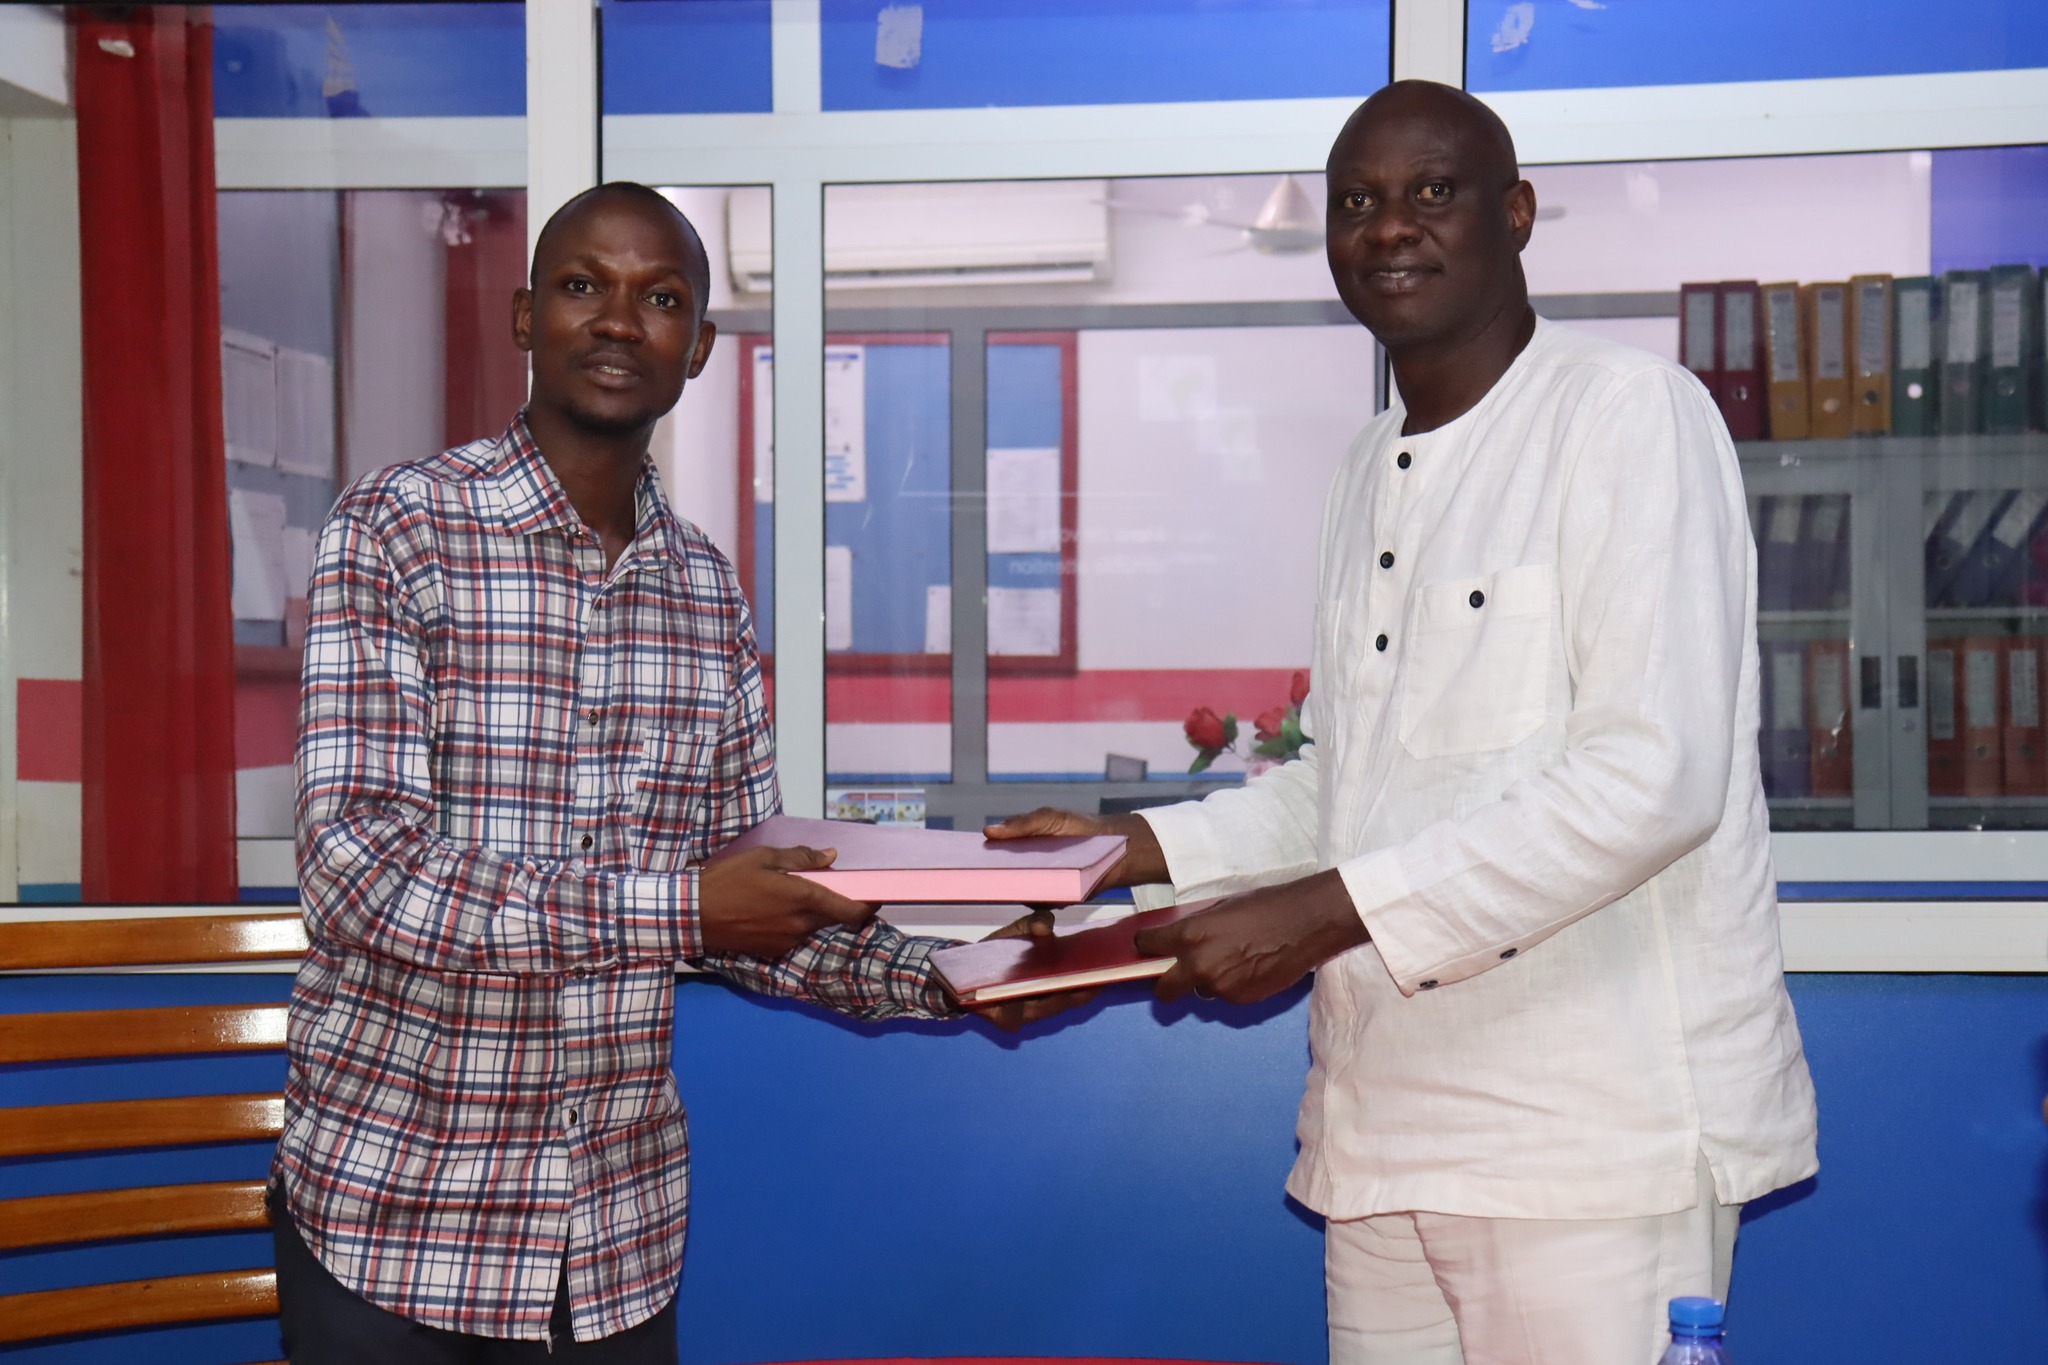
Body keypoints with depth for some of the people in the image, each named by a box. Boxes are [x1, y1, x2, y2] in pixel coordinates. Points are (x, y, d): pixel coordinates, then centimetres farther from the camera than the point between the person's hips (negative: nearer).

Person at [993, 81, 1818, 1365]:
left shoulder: (1631, 414, -8)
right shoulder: (1374, 467, 17)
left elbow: (1654, 779, -18)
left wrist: (1327, 912, -18)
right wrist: (1138, 851, 10)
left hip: (1596, 1131, -7)